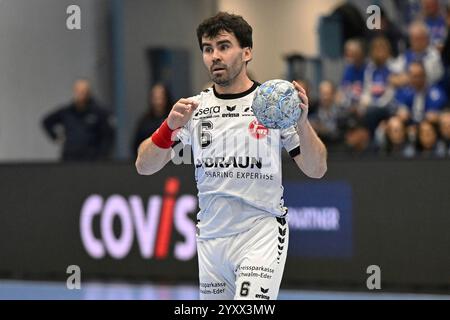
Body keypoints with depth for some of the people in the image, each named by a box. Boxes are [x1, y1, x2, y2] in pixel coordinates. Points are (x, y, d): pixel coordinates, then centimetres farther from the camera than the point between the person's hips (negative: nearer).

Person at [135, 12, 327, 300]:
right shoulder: (192, 108, 5)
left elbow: (316, 170, -5)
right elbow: (144, 167, -1)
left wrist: (302, 123, -22)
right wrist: (170, 126, -19)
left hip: (261, 235, -4)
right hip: (210, 239, 4)